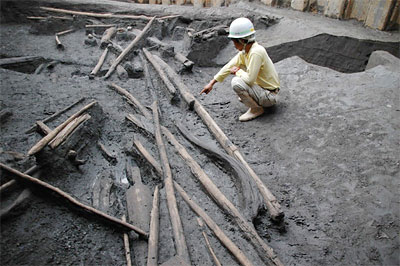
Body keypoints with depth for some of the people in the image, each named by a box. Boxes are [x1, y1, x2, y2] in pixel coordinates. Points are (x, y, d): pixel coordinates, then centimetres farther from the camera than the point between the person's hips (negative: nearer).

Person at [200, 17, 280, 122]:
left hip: (269, 95, -9)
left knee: (236, 82, -26)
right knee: (237, 70, 14)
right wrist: (211, 83, 4)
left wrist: (237, 71, -11)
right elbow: (229, 66, 4)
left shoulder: (256, 52, -28)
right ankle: (248, 97, 19)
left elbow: (250, 79, -29)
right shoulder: (244, 51, 0)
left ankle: (256, 109, -8)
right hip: (261, 86, 9)